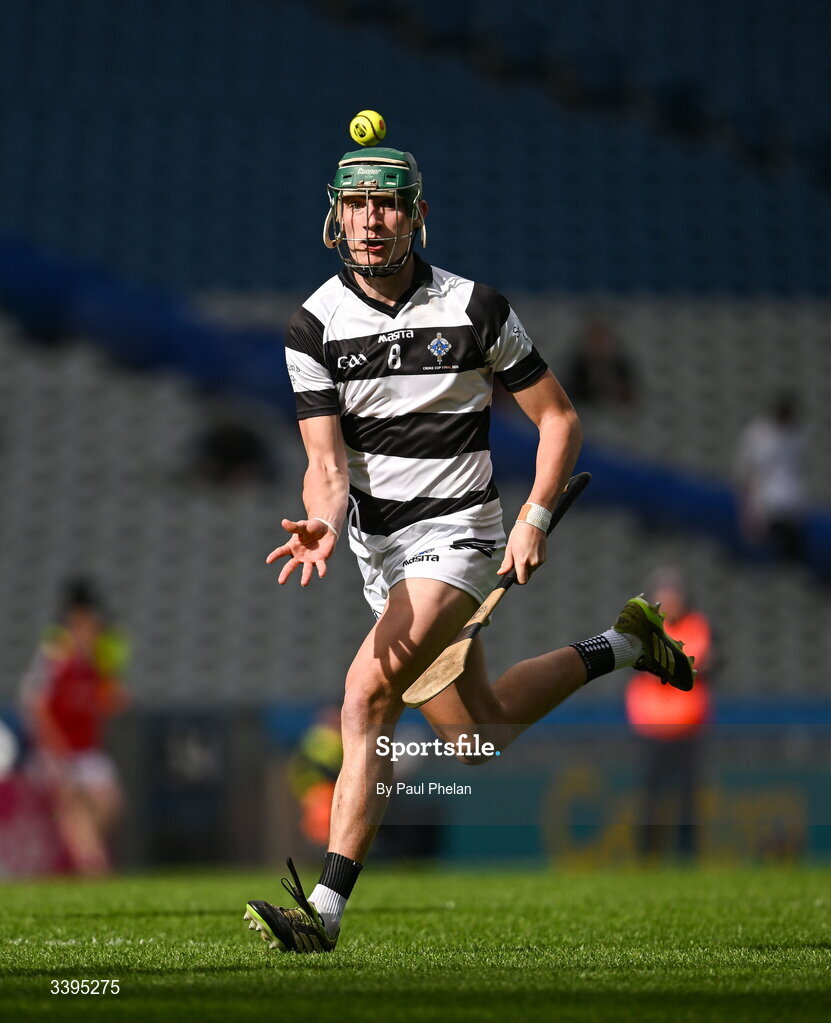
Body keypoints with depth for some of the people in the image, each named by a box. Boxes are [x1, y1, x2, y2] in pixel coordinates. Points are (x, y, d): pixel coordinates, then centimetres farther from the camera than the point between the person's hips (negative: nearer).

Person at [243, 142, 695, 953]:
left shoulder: (474, 310, -11)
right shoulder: (314, 327, -5)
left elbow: (558, 418, -1)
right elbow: (327, 463, -11)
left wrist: (533, 519, -13)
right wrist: (323, 524, -34)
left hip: (455, 535, -5)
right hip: (377, 545, 5)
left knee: (368, 695, -23)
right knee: (476, 736, 12)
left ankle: (325, 910, -19)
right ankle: (621, 647, 37)